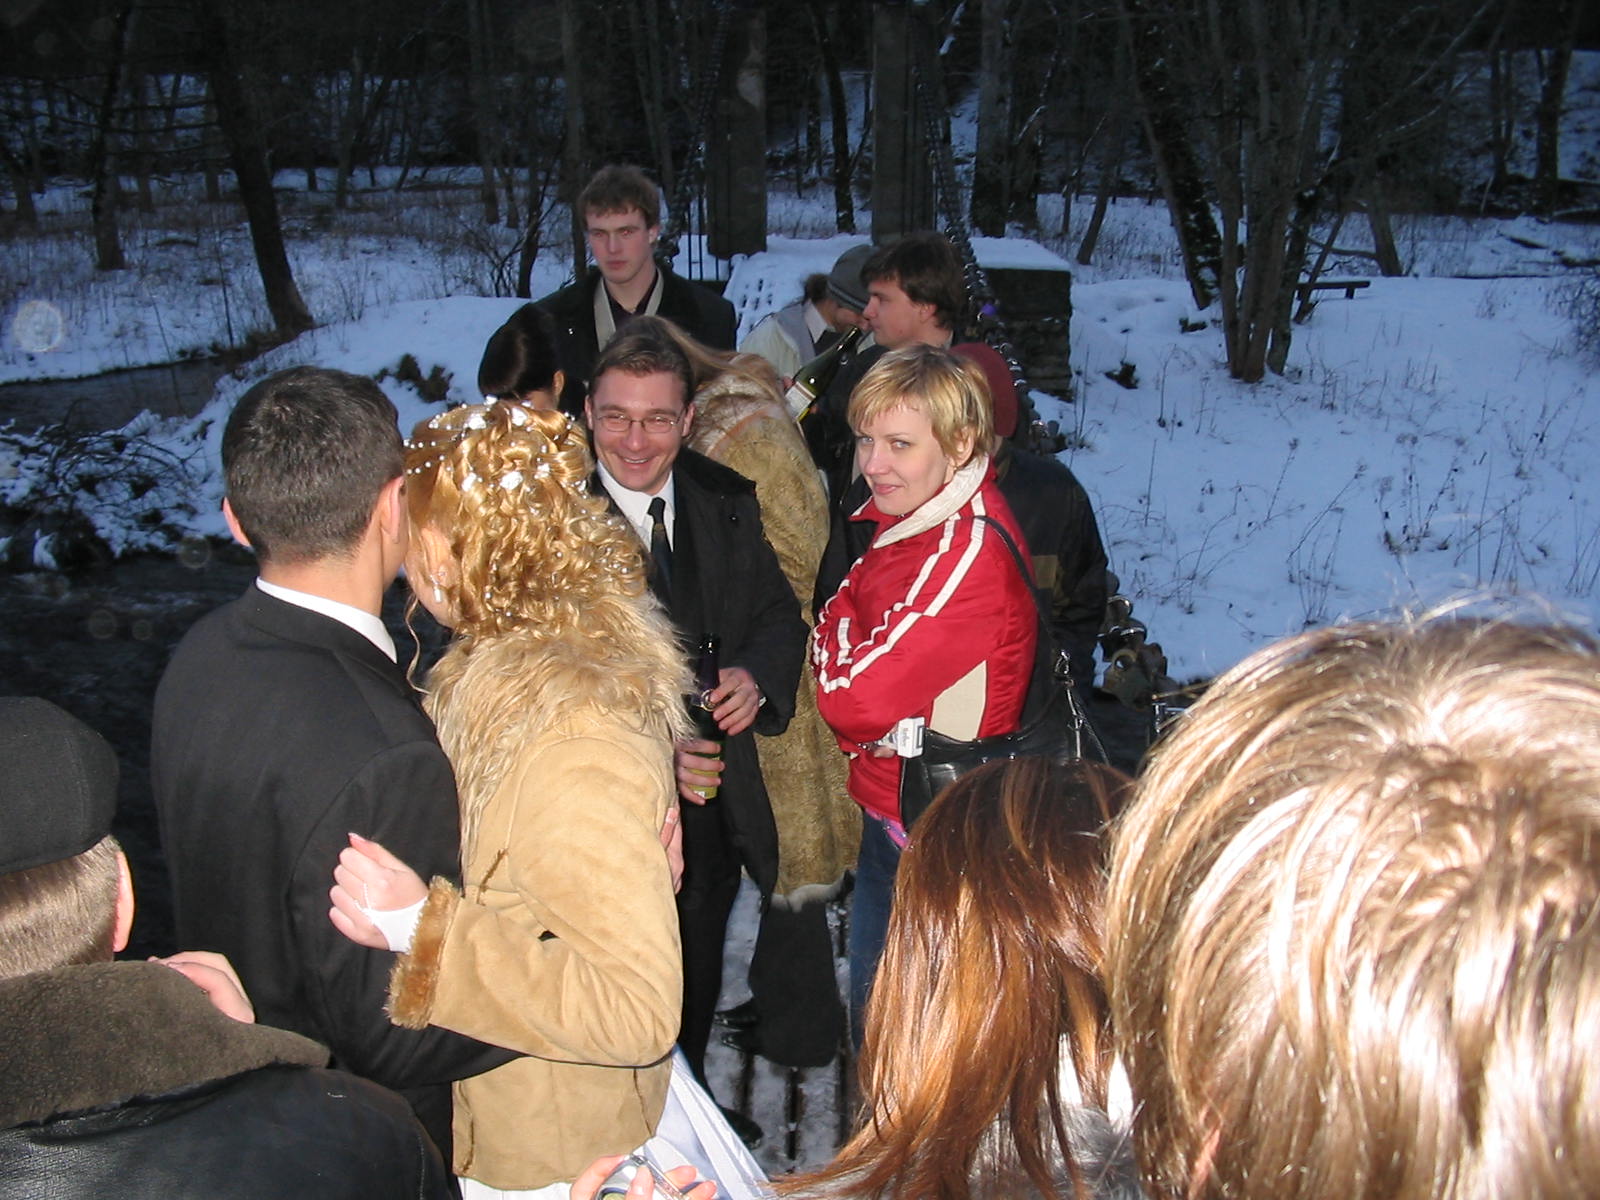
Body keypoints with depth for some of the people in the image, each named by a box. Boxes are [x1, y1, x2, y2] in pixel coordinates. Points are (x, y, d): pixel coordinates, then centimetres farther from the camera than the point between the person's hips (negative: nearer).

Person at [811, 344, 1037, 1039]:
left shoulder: (971, 553, -26)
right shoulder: (907, 523, 4)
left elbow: (854, 700, -27)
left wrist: (833, 642, -8)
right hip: (888, 808, 9)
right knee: (871, 1015, 25)